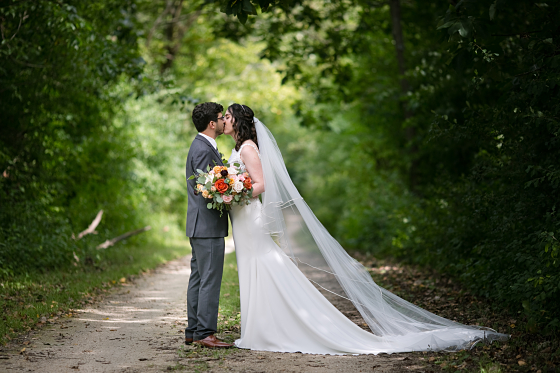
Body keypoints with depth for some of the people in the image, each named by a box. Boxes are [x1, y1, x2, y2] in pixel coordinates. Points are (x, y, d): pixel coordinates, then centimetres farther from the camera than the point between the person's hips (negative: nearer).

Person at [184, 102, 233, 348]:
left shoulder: (201, 146, 18)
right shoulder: (204, 150, -15)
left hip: (200, 226, 11)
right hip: (207, 226, -11)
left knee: (198, 278, 12)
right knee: (210, 280, -7)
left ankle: (193, 332, 17)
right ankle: (204, 333, -4)